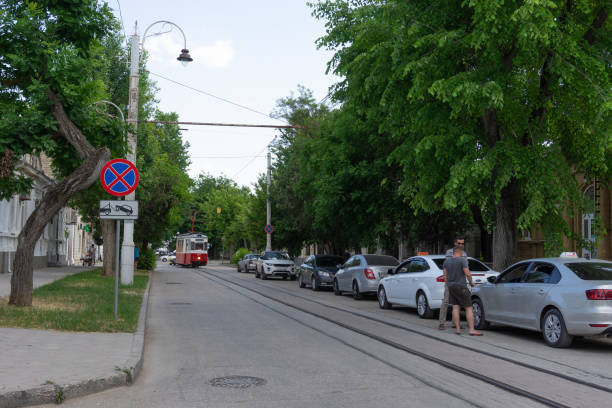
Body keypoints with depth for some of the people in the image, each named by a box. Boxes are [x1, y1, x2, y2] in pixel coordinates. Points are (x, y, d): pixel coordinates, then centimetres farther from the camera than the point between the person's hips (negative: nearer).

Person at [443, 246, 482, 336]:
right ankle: (471, 330, -6)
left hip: (451, 287, 6)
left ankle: (458, 329, 5)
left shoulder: (447, 261, 7)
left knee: (455, 308, 7)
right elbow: (467, 273, -16)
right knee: (469, 308, -2)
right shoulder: (463, 260, -10)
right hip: (461, 287, -6)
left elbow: (445, 275, 10)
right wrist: (471, 282, 1)